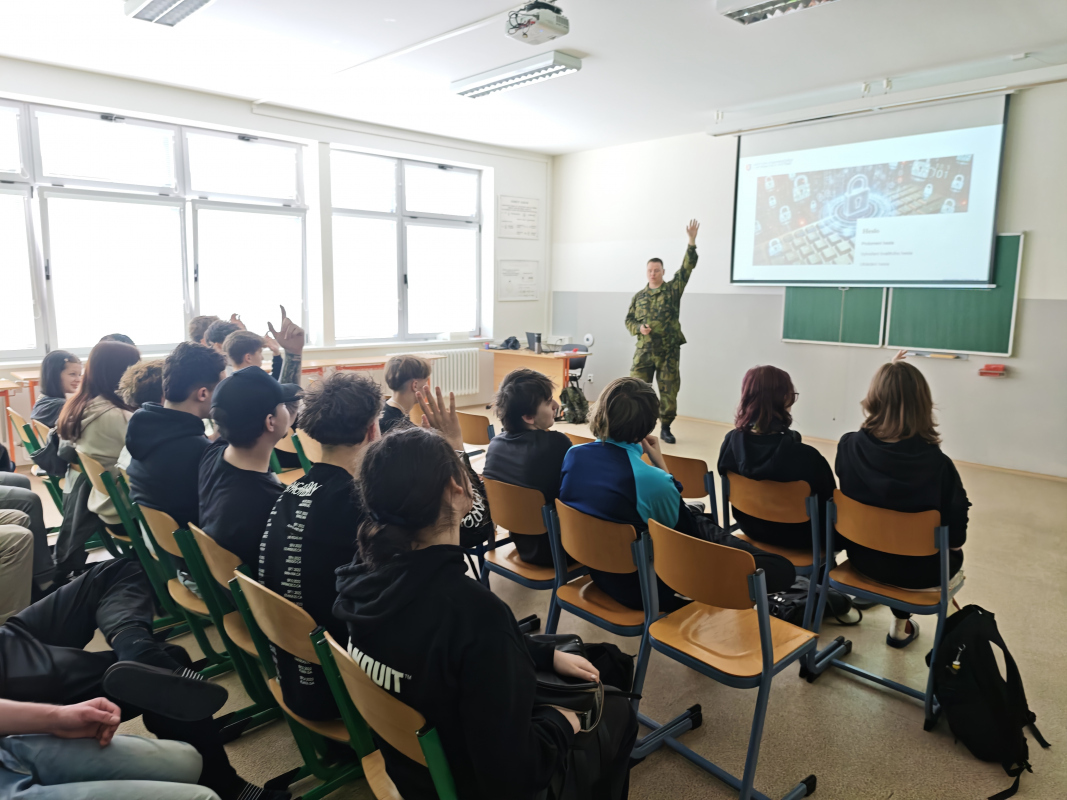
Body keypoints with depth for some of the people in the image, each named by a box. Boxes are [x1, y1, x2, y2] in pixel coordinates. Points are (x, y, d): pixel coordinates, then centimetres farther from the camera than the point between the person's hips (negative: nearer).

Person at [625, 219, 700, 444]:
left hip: (668, 351, -1)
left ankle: (665, 428, 18)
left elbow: (687, 267, -8)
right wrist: (639, 328, -9)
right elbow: (629, 320, 14)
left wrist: (692, 240, -18)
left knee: (669, 391, 4)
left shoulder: (673, 289, 2)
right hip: (644, 350, 1)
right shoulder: (639, 296, 9)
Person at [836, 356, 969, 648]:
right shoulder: (939, 465, -29)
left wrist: (886, 377, 12)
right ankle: (901, 626, 46)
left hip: (863, 558, 2)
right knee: (954, 555, 32)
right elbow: (957, 536, -17)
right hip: (918, 572, -2)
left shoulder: (849, 446, -21)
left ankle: (901, 622, 49)